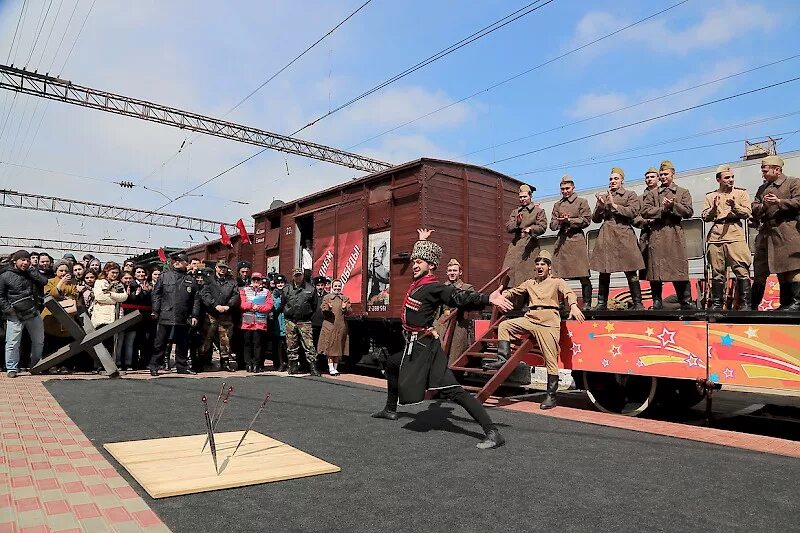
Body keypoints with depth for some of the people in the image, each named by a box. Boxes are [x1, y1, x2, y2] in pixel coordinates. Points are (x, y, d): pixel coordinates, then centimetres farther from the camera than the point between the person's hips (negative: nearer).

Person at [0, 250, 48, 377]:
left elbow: (44, 281, -8)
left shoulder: (32, 273, 9)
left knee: (39, 341, 12)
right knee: (13, 343, -2)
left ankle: (36, 365, 28)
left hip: (34, 313, 4)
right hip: (15, 315, -4)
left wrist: (31, 269, -8)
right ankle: (11, 369, 10)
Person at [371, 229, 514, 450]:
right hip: (413, 345, 10)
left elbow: (461, 298, -30)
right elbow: (420, 255, 28)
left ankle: (492, 432, -18)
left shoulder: (435, 287, -16)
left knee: (451, 389, -16)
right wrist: (422, 241, 39)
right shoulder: (417, 281, 8)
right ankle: (390, 410, 49)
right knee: (392, 364, 29)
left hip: (424, 346, -10)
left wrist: (488, 298, -43)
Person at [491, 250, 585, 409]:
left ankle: (551, 397, -1)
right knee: (504, 325, -7)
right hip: (531, 319, 5)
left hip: (549, 322, -5)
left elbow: (568, 293, -9)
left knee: (550, 360, -7)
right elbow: (514, 291, 23)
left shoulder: (557, 282, 9)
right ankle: (504, 360, -9)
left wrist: (573, 306, -31)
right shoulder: (530, 283, 23)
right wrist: (502, 295, 1)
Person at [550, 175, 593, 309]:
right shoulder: (557, 205, 19)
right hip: (561, 240, 4)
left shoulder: (581, 202, 7)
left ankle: (587, 303, -3)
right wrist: (560, 221, -6)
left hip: (577, 239, -4)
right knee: (558, 275, -1)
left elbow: (586, 220, -2)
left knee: (583, 275, -7)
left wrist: (569, 220, -10)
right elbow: (552, 225, 15)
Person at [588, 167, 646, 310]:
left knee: (630, 271, -6)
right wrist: (600, 206, -3)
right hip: (605, 235, 3)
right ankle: (602, 303, 9)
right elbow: (595, 219, 14)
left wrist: (614, 205, -9)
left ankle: (637, 303, 0)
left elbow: (633, 212, -8)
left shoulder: (630, 195, 9)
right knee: (604, 272, 3)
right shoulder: (603, 197, 18)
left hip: (624, 234, -3)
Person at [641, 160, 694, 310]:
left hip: (676, 234, -1)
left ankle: (685, 302, 3)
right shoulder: (652, 193, 16)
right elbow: (645, 211, 2)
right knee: (656, 268, -2)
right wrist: (663, 208, -8)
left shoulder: (683, 192, 15)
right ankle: (657, 303, 4)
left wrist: (673, 205, -10)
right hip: (657, 234, 1)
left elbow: (689, 212, 3)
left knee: (680, 268, -4)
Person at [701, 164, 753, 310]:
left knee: (742, 270, -10)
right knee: (717, 272, 4)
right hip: (715, 235, 2)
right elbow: (705, 217, 9)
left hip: (735, 233, -2)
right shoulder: (710, 196, 15)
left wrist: (734, 206, -14)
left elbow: (747, 213, 3)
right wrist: (714, 208, -9)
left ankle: (745, 303, -6)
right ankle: (716, 304, 9)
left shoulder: (741, 193, 12)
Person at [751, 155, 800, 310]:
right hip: (766, 232, 5)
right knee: (759, 270, 5)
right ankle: (753, 305, 10)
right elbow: (754, 210, 13)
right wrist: (762, 205, -7)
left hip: (786, 231, -5)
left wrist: (779, 201, -16)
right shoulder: (762, 188, 21)